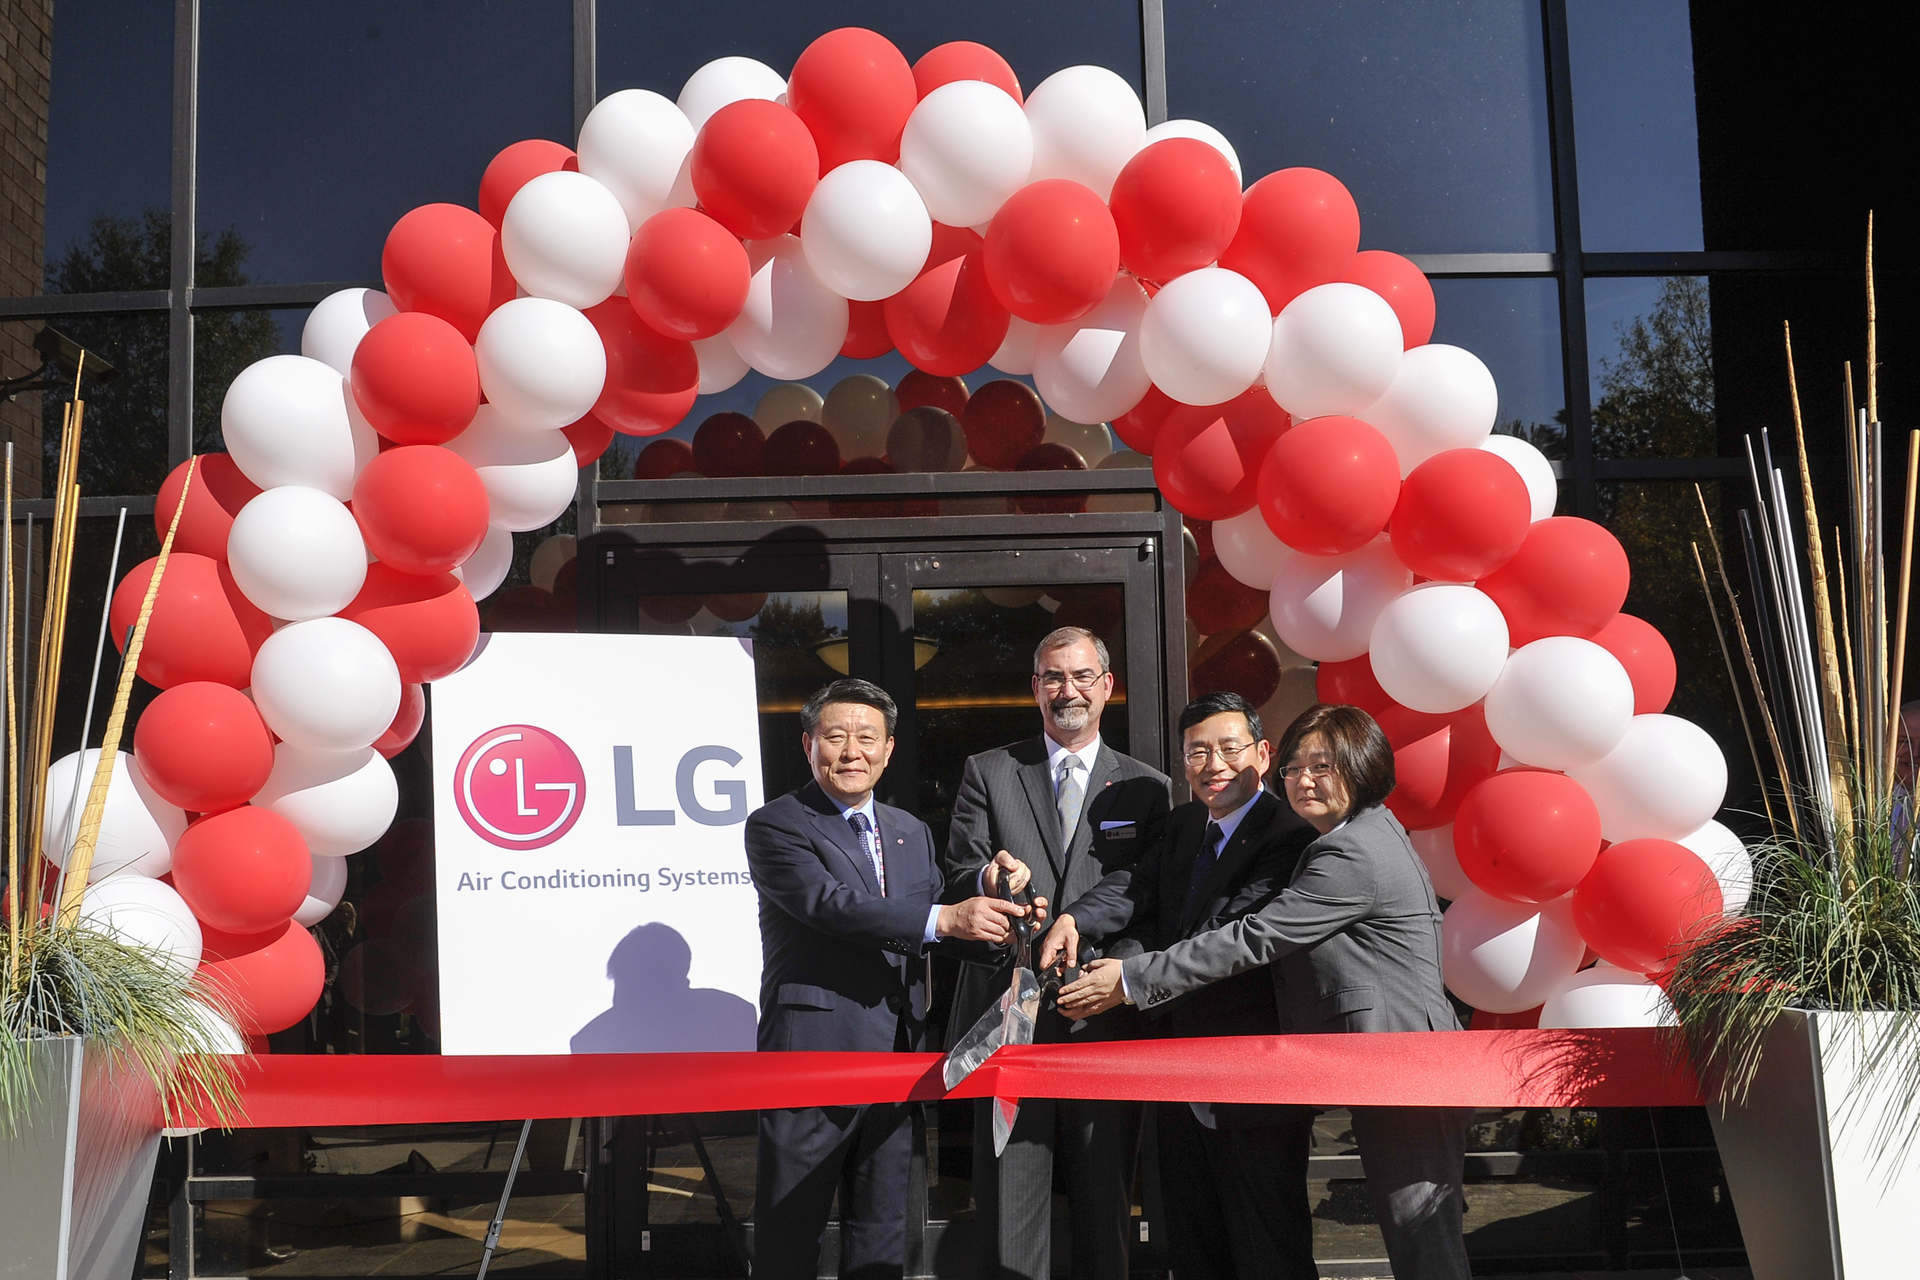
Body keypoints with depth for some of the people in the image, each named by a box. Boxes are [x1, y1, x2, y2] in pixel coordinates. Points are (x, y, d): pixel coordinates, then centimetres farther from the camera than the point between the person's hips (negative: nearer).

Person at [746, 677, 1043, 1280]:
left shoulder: (912, 832, 17)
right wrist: (945, 918, -27)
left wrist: (1000, 915, -5)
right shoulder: (775, 825, -5)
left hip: (896, 1054, 6)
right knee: (791, 1229, 1)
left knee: (882, 1226, 14)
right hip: (813, 1050, -6)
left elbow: (930, 931, 16)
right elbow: (830, 904, -20)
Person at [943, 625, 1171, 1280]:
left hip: (1105, 1012, 0)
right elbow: (960, 876, 3)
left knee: (1104, 1196, 6)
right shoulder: (987, 773, 11)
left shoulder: (1147, 787, 10)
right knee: (1009, 1195, 0)